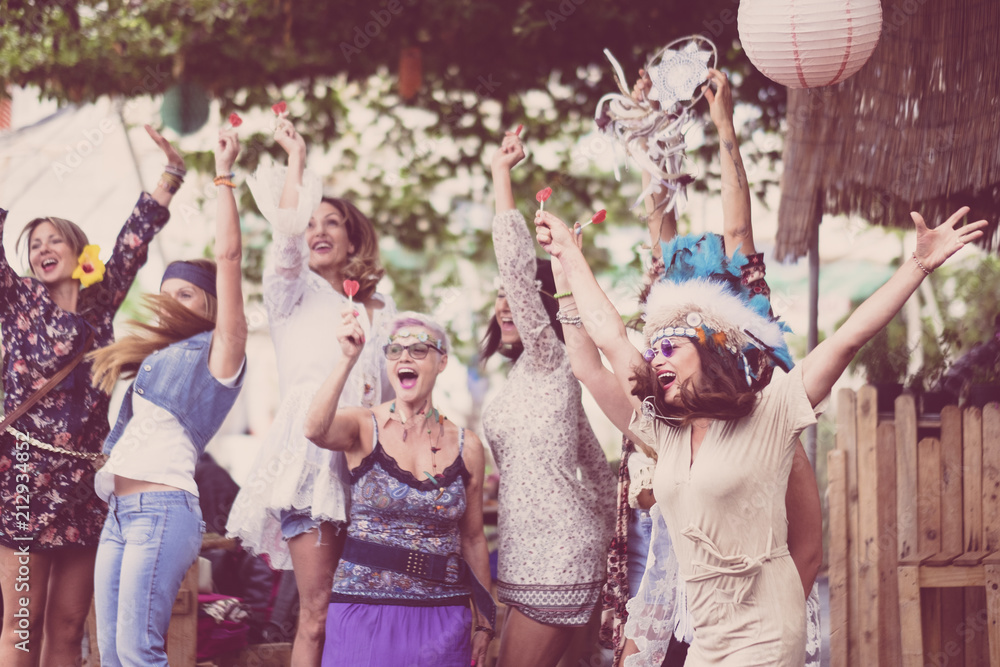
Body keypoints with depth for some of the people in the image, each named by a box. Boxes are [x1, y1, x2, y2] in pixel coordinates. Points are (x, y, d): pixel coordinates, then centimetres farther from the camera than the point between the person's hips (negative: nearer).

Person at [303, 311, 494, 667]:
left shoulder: (466, 446, 5)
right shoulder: (364, 427, -2)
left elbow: (473, 539, 12)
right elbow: (315, 429, -26)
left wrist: (485, 623, 12)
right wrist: (347, 358, -34)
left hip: (441, 619, 2)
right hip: (364, 611, -2)